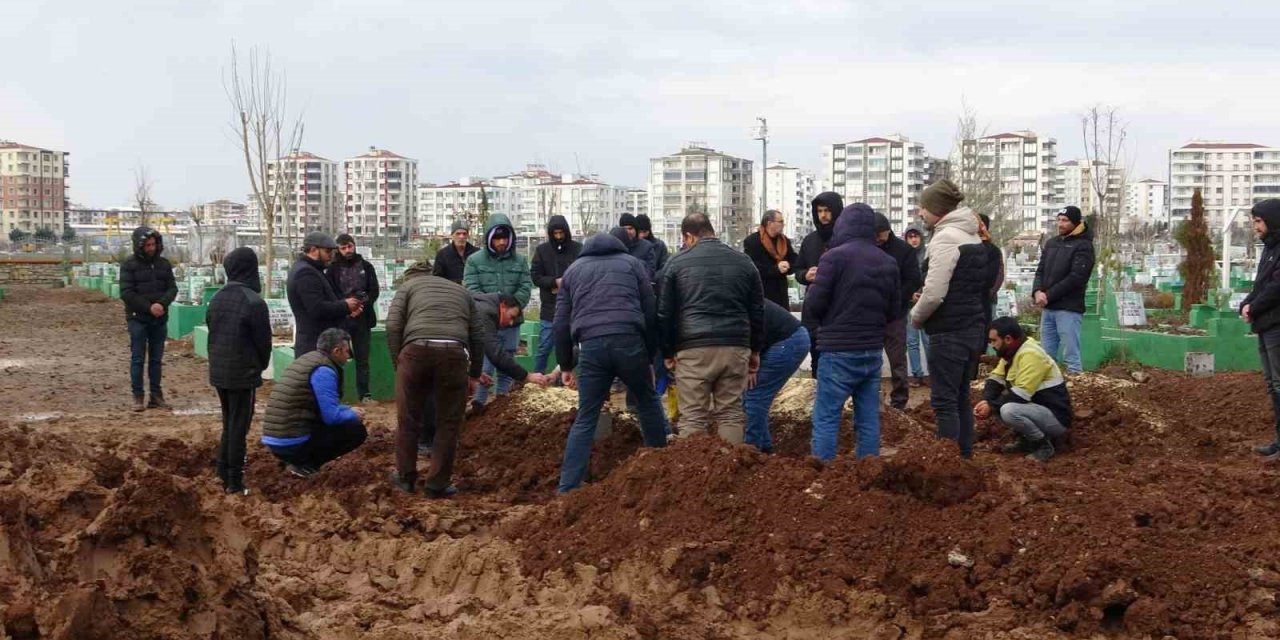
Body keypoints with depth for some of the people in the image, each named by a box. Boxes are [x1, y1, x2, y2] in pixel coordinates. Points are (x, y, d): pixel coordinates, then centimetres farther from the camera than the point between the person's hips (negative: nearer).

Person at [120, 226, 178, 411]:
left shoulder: (164, 264, 7)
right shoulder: (129, 265, -6)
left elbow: (172, 288, 4)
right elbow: (126, 293, -11)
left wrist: (162, 303, -15)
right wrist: (148, 307, -18)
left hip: (160, 319, 4)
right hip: (138, 319, -4)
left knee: (156, 359, 9)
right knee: (138, 359, -1)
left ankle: (156, 396, 14)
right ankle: (138, 396, 4)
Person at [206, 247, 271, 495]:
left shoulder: (217, 298, 3)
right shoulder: (254, 302, -18)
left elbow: (212, 331, 11)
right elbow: (263, 340, -11)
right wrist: (261, 364, 8)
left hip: (219, 371, 6)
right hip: (244, 374, -6)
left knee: (228, 423, 20)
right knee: (238, 427, 1)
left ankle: (224, 472, 24)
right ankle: (234, 482, 4)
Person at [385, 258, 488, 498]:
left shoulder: (408, 285, 23)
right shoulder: (461, 290, 32)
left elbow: (393, 326, 6)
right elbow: (478, 335, 26)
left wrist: (398, 363, 13)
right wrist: (475, 374, 34)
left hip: (416, 349, -1)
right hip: (454, 352, 1)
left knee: (408, 419, 15)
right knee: (448, 422, 12)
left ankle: (406, 477, 27)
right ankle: (438, 484, 16)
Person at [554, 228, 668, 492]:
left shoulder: (573, 269, 23)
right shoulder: (632, 263, 20)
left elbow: (561, 323, 19)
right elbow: (650, 313, 14)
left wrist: (567, 365, 24)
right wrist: (649, 357, 19)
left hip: (591, 346, 1)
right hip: (629, 342, -1)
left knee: (585, 420, 7)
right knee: (648, 404, 19)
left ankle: (568, 488, 2)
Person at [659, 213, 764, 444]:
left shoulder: (677, 263, 5)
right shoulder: (743, 261, 14)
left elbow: (664, 313, 6)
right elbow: (758, 311, 16)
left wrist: (668, 352, 15)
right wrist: (755, 350, 23)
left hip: (694, 349, -2)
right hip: (735, 347, 3)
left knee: (693, 417, 2)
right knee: (731, 414, 9)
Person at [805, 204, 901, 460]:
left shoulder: (835, 257, -10)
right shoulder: (889, 262, 8)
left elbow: (813, 304, -10)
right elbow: (895, 311, 11)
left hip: (839, 352, -6)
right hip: (873, 352, 6)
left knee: (826, 419, -1)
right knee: (869, 420, 10)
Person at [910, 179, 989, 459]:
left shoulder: (945, 238, -16)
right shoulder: (973, 237, 13)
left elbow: (935, 292, -22)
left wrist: (916, 315, -4)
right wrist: (923, 309, 14)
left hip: (949, 331, -9)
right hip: (973, 328, 9)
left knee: (944, 400, -5)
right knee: (960, 397, 16)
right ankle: (964, 457, 21)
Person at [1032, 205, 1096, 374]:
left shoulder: (1083, 246, -6)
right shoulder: (1051, 243, 16)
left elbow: (1075, 278, -14)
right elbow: (1040, 270, 14)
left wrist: (1048, 295, -13)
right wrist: (1037, 291, -7)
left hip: (1069, 309, -7)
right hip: (1048, 308, 7)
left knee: (1071, 356, -6)